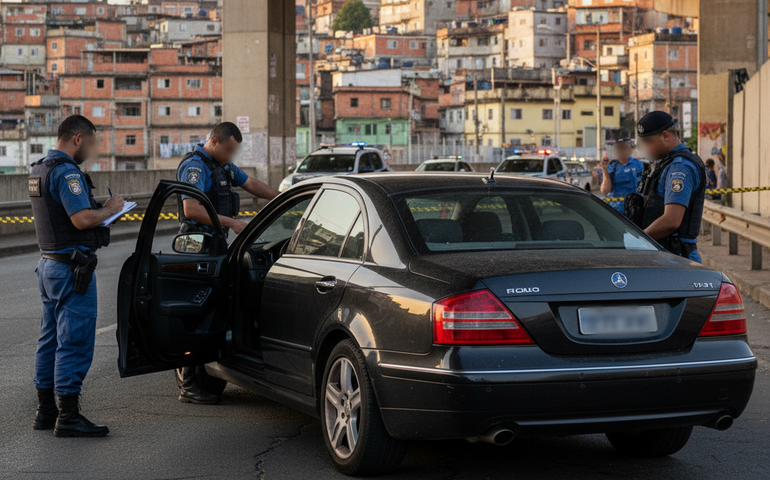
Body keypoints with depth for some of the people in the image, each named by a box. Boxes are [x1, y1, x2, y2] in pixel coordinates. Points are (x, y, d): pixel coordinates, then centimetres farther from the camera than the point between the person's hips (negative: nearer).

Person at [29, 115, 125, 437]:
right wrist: (110, 208, -9)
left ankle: (45, 410, 21)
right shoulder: (67, 172, -18)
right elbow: (82, 219, -26)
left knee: (51, 338, 15)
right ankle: (68, 417, -5)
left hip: (48, 263, 10)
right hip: (71, 266, -10)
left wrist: (99, 209, 12)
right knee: (75, 341, -6)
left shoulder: (39, 169, 14)